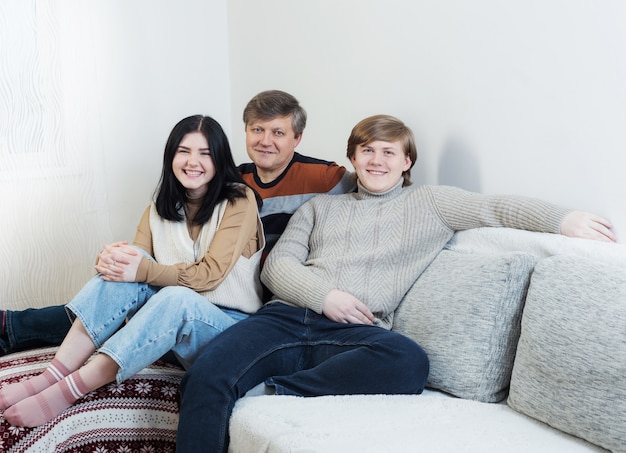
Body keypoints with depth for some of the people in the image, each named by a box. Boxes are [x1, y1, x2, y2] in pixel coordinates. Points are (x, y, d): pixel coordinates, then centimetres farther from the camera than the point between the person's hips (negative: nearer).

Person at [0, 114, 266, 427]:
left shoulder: (239, 200, -5)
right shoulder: (161, 208, 11)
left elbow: (210, 273, -15)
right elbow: (138, 259, 0)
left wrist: (144, 269, -26)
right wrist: (111, 259, -24)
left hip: (229, 323, -4)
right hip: (170, 320, 5)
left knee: (175, 297, -36)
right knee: (124, 266, -21)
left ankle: (70, 390, -36)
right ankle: (52, 376, -27)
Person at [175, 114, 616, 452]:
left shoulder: (428, 203, 20)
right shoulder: (320, 206, 27)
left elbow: (493, 206, 5)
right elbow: (277, 264, 15)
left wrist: (562, 218, -11)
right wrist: (324, 296, -4)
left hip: (354, 333, -1)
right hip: (286, 317, 2)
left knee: (408, 359, -38)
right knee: (205, 377, -28)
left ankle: (269, 391, -30)